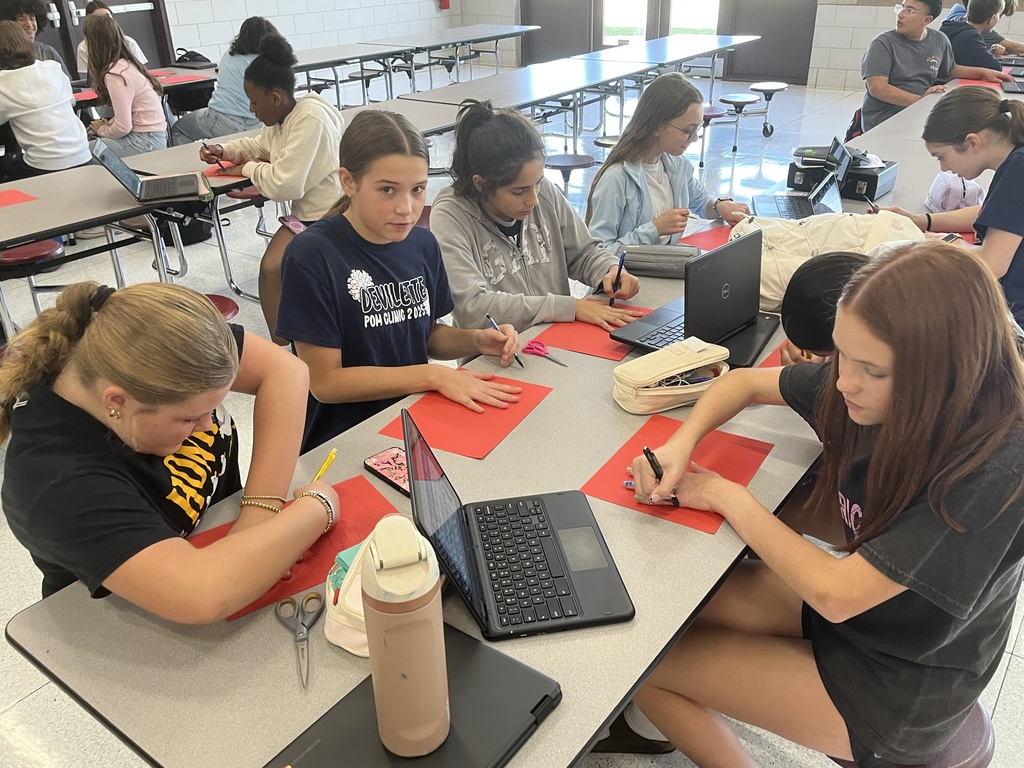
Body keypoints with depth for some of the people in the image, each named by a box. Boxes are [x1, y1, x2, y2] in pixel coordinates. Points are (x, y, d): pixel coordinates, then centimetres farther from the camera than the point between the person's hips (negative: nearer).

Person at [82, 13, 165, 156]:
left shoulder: (115, 74, -18)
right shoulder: (126, 63, 7)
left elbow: (123, 128, -18)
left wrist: (102, 130, 1)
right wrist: (107, 124, 2)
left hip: (146, 141, -8)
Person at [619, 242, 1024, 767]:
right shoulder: (875, 389, -14)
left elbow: (836, 594, -31)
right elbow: (745, 382, 0)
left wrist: (728, 497, -20)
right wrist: (680, 444, -18)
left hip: (897, 688, -6)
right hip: (848, 593, 6)